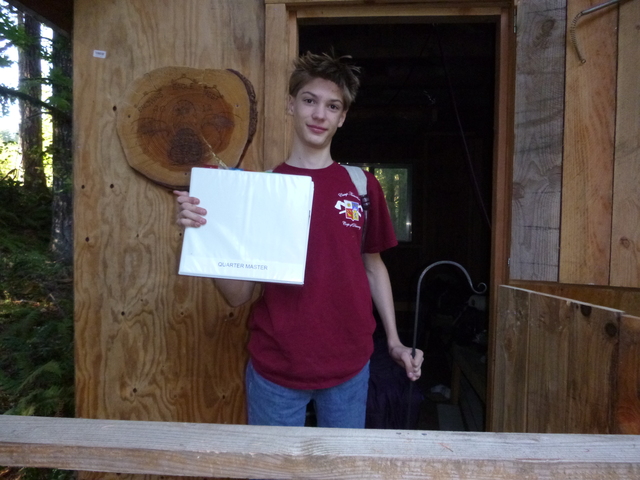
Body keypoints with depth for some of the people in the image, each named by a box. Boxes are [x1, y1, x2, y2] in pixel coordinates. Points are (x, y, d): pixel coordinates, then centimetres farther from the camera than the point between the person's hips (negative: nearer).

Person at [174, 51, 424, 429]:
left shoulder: (362, 185, -1)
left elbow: (373, 266, 9)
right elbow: (238, 295, -6)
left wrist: (394, 341, 5)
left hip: (350, 367, 2)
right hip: (275, 369, -1)